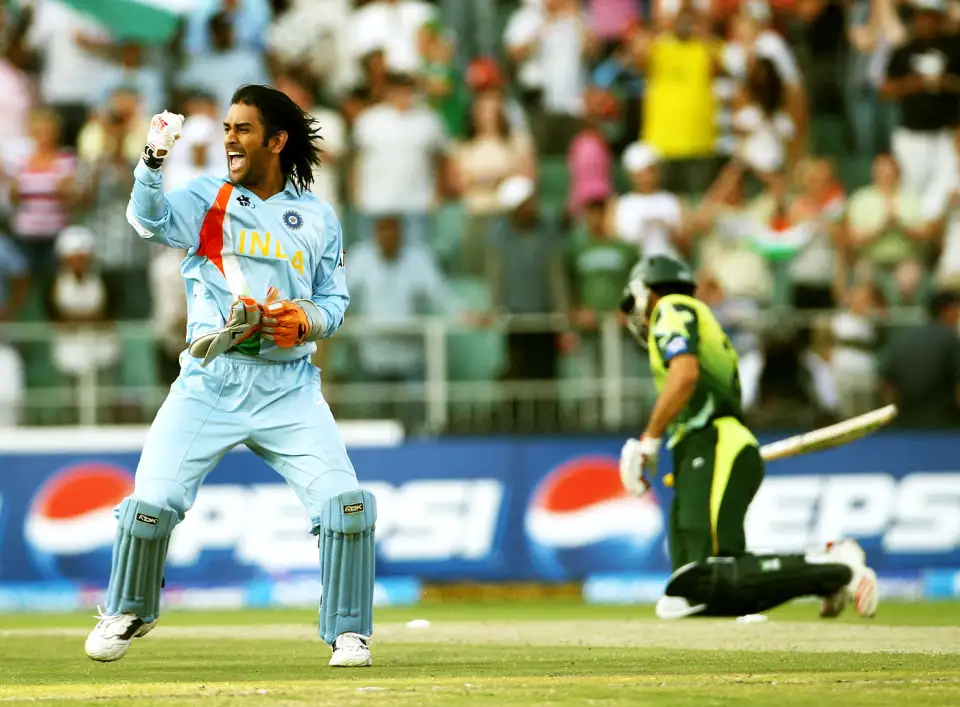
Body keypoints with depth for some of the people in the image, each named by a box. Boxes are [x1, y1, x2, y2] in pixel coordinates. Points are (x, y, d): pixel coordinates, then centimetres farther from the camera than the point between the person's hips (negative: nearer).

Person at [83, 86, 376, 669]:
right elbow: (151, 220, -17)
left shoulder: (318, 219, 9)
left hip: (288, 386, 1)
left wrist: (305, 321, -10)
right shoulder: (206, 200, 4)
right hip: (209, 382, -1)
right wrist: (154, 159, -36)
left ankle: (348, 631, 4)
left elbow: (335, 303, 13)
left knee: (344, 501, -14)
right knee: (153, 501, -11)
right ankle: (129, 612, 17)